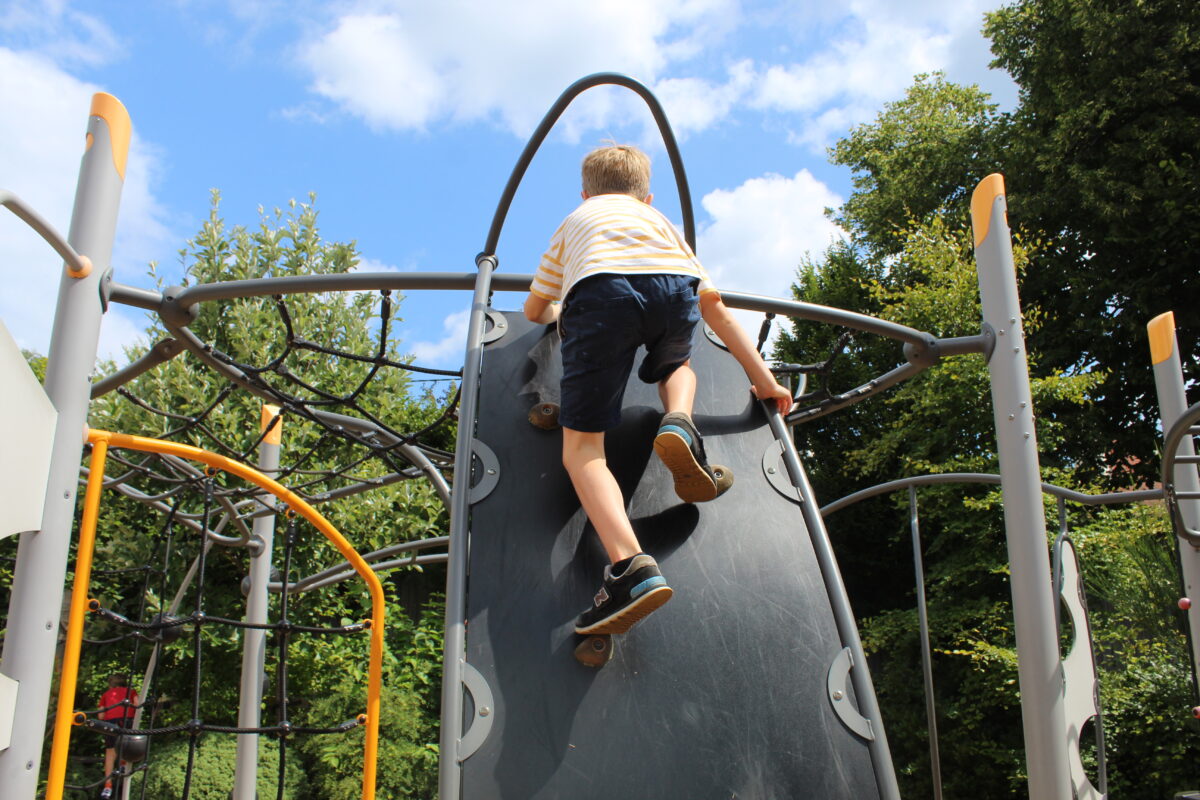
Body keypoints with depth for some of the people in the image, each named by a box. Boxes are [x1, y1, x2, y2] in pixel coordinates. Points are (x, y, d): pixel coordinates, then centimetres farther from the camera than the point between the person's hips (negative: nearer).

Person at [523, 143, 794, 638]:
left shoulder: (575, 222, 41)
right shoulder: (660, 221, 43)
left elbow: (534, 311, 47)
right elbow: (715, 309, 39)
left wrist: (558, 314, 71)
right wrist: (764, 381, 42)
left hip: (601, 287, -2)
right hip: (675, 287, 2)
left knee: (582, 447, 0)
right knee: (676, 363, 37)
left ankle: (630, 566, -25)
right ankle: (679, 423, 2)